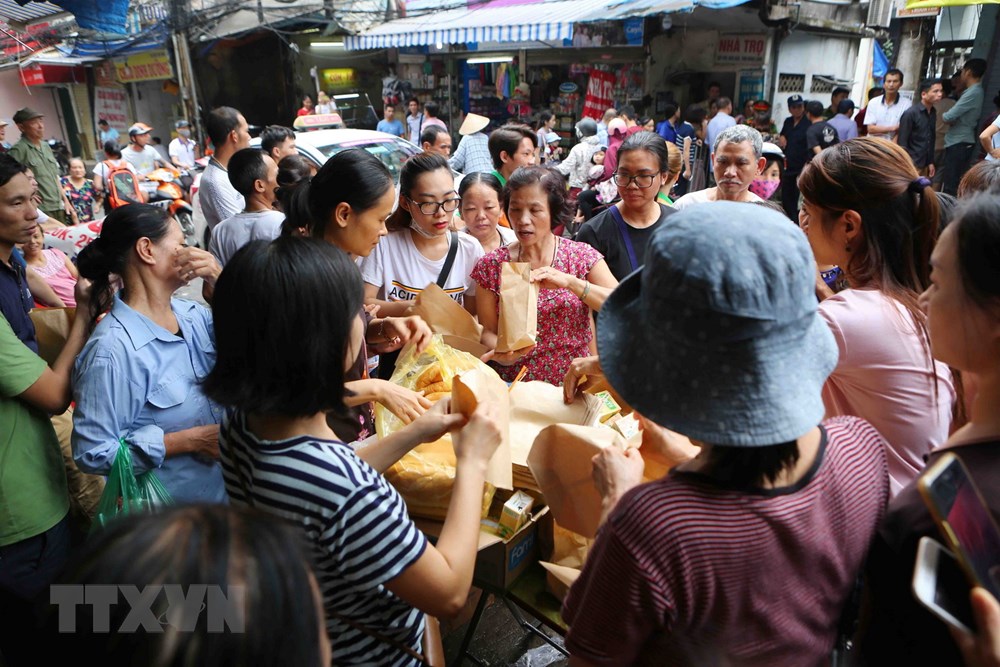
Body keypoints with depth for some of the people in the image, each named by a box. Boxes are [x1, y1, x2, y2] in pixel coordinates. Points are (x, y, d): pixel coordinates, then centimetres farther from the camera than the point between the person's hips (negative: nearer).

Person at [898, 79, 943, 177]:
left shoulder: (933, 113, 10)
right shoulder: (910, 113, -11)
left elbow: (931, 140, 17)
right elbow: (902, 143, -12)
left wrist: (930, 162, 14)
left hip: (924, 165, 7)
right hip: (911, 165, -7)